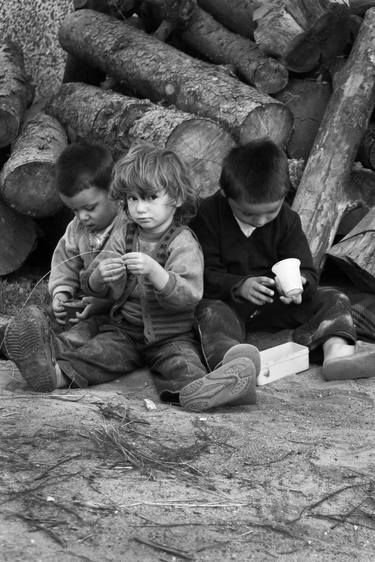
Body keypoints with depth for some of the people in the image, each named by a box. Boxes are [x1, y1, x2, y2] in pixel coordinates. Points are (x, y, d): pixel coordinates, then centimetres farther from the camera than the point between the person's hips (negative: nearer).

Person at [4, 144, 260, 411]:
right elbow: (95, 288, 5)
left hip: (171, 335, -4)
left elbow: (189, 296, -23)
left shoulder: (183, 244, -9)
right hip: (125, 328, 4)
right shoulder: (124, 236, 6)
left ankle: (198, 388, -60)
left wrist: (154, 272, -38)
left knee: (181, 361, -31)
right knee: (102, 350, -22)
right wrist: (100, 275, -21)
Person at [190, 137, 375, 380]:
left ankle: (336, 347, -38)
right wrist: (239, 286, -33)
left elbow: (308, 272, -6)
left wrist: (299, 283, -31)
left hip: (276, 302, 4)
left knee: (333, 299, -12)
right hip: (228, 302, -3)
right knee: (209, 313, -37)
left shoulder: (287, 220, -2)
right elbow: (204, 273, -15)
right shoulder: (208, 217, -11)